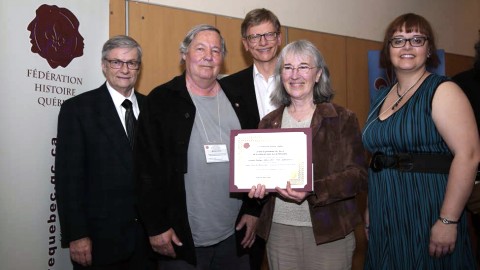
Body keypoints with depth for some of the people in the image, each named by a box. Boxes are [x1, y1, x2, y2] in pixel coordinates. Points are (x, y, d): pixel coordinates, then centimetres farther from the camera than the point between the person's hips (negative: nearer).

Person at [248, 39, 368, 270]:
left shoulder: (342, 119, -2)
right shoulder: (269, 122, 7)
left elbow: (358, 175, -8)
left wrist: (312, 190, -22)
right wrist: (257, 185, -10)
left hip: (329, 232, -2)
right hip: (278, 229, 3)